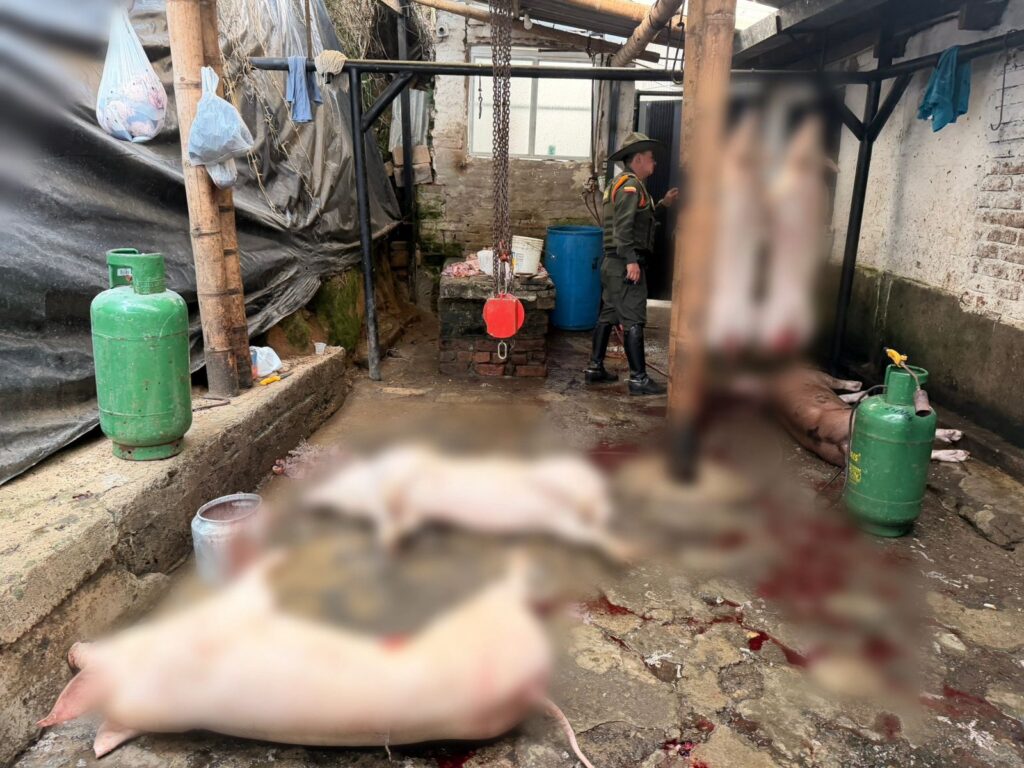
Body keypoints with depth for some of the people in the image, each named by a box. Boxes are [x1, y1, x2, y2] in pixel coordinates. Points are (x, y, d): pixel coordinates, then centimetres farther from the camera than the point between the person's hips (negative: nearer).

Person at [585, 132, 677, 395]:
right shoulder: (631, 184, -11)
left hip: (613, 264, 10)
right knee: (633, 321, -8)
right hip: (625, 264, -10)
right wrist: (632, 260, -26)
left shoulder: (622, 183, 20)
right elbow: (623, 225, -22)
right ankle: (639, 379, -5)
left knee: (608, 315, 13)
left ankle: (595, 368, 18)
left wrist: (662, 204, 22)